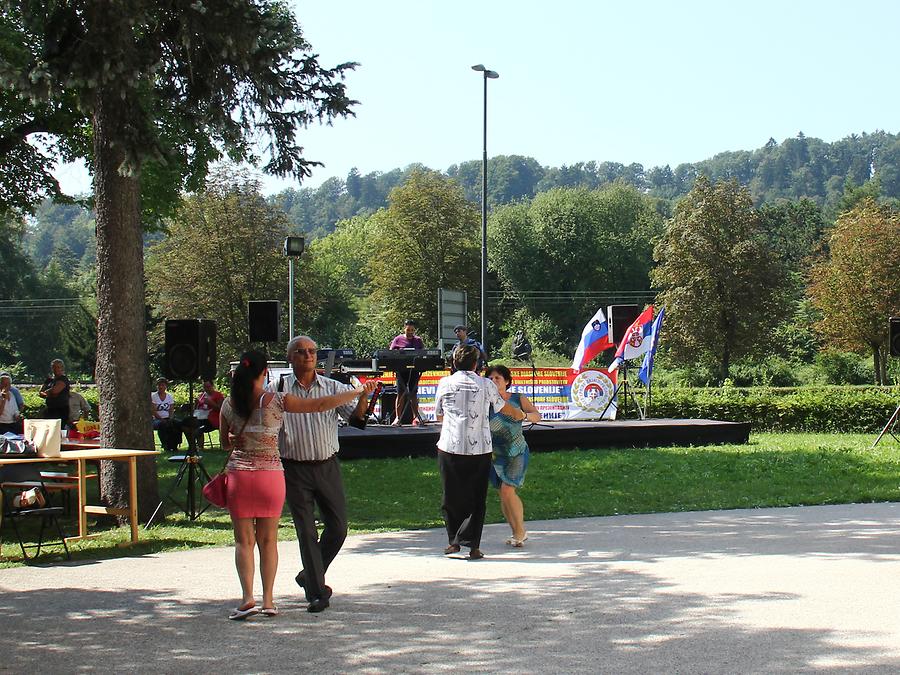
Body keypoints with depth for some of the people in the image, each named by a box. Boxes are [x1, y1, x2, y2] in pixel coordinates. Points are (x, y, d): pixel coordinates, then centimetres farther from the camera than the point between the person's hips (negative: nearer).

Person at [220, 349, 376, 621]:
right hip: (271, 474, -1)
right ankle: (268, 600, 8)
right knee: (268, 540, 9)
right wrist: (358, 391, 2)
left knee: (244, 540, 5)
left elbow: (225, 443, 12)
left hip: (239, 474, 1)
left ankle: (247, 597, -8)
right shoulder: (276, 401, -7)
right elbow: (320, 405, -6)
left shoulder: (229, 405, 1)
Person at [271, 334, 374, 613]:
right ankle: (317, 592, 7)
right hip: (295, 469, -2)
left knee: (338, 527, 5)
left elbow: (355, 415, -4)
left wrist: (363, 395, -23)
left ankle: (310, 576, 27)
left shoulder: (333, 387, 5)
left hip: (327, 466, 2)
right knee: (307, 532, 0)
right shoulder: (278, 389, 0)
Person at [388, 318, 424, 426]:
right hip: (401, 369, -2)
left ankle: (416, 417, 5)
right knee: (401, 393, -3)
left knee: (413, 393, 4)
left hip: (414, 370, 2)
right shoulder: (398, 340, 3)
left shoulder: (418, 340, 10)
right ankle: (398, 418, -1)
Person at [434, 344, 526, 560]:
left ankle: (454, 541, 17)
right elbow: (502, 407, 22)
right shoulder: (486, 385, 3)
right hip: (479, 449, -1)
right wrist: (519, 414, 44)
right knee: (476, 499, 7)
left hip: (450, 447, 1)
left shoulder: (445, 383, 4)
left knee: (452, 497, 13)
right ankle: (472, 546, 4)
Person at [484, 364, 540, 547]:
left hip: (517, 452, -2)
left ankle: (520, 530, 3)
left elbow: (537, 416, -5)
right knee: (503, 493, 4)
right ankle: (517, 533, 18)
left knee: (507, 491, -13)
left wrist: (524, 415, -26)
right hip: (496, 454, 3)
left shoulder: (518, 399, -1)